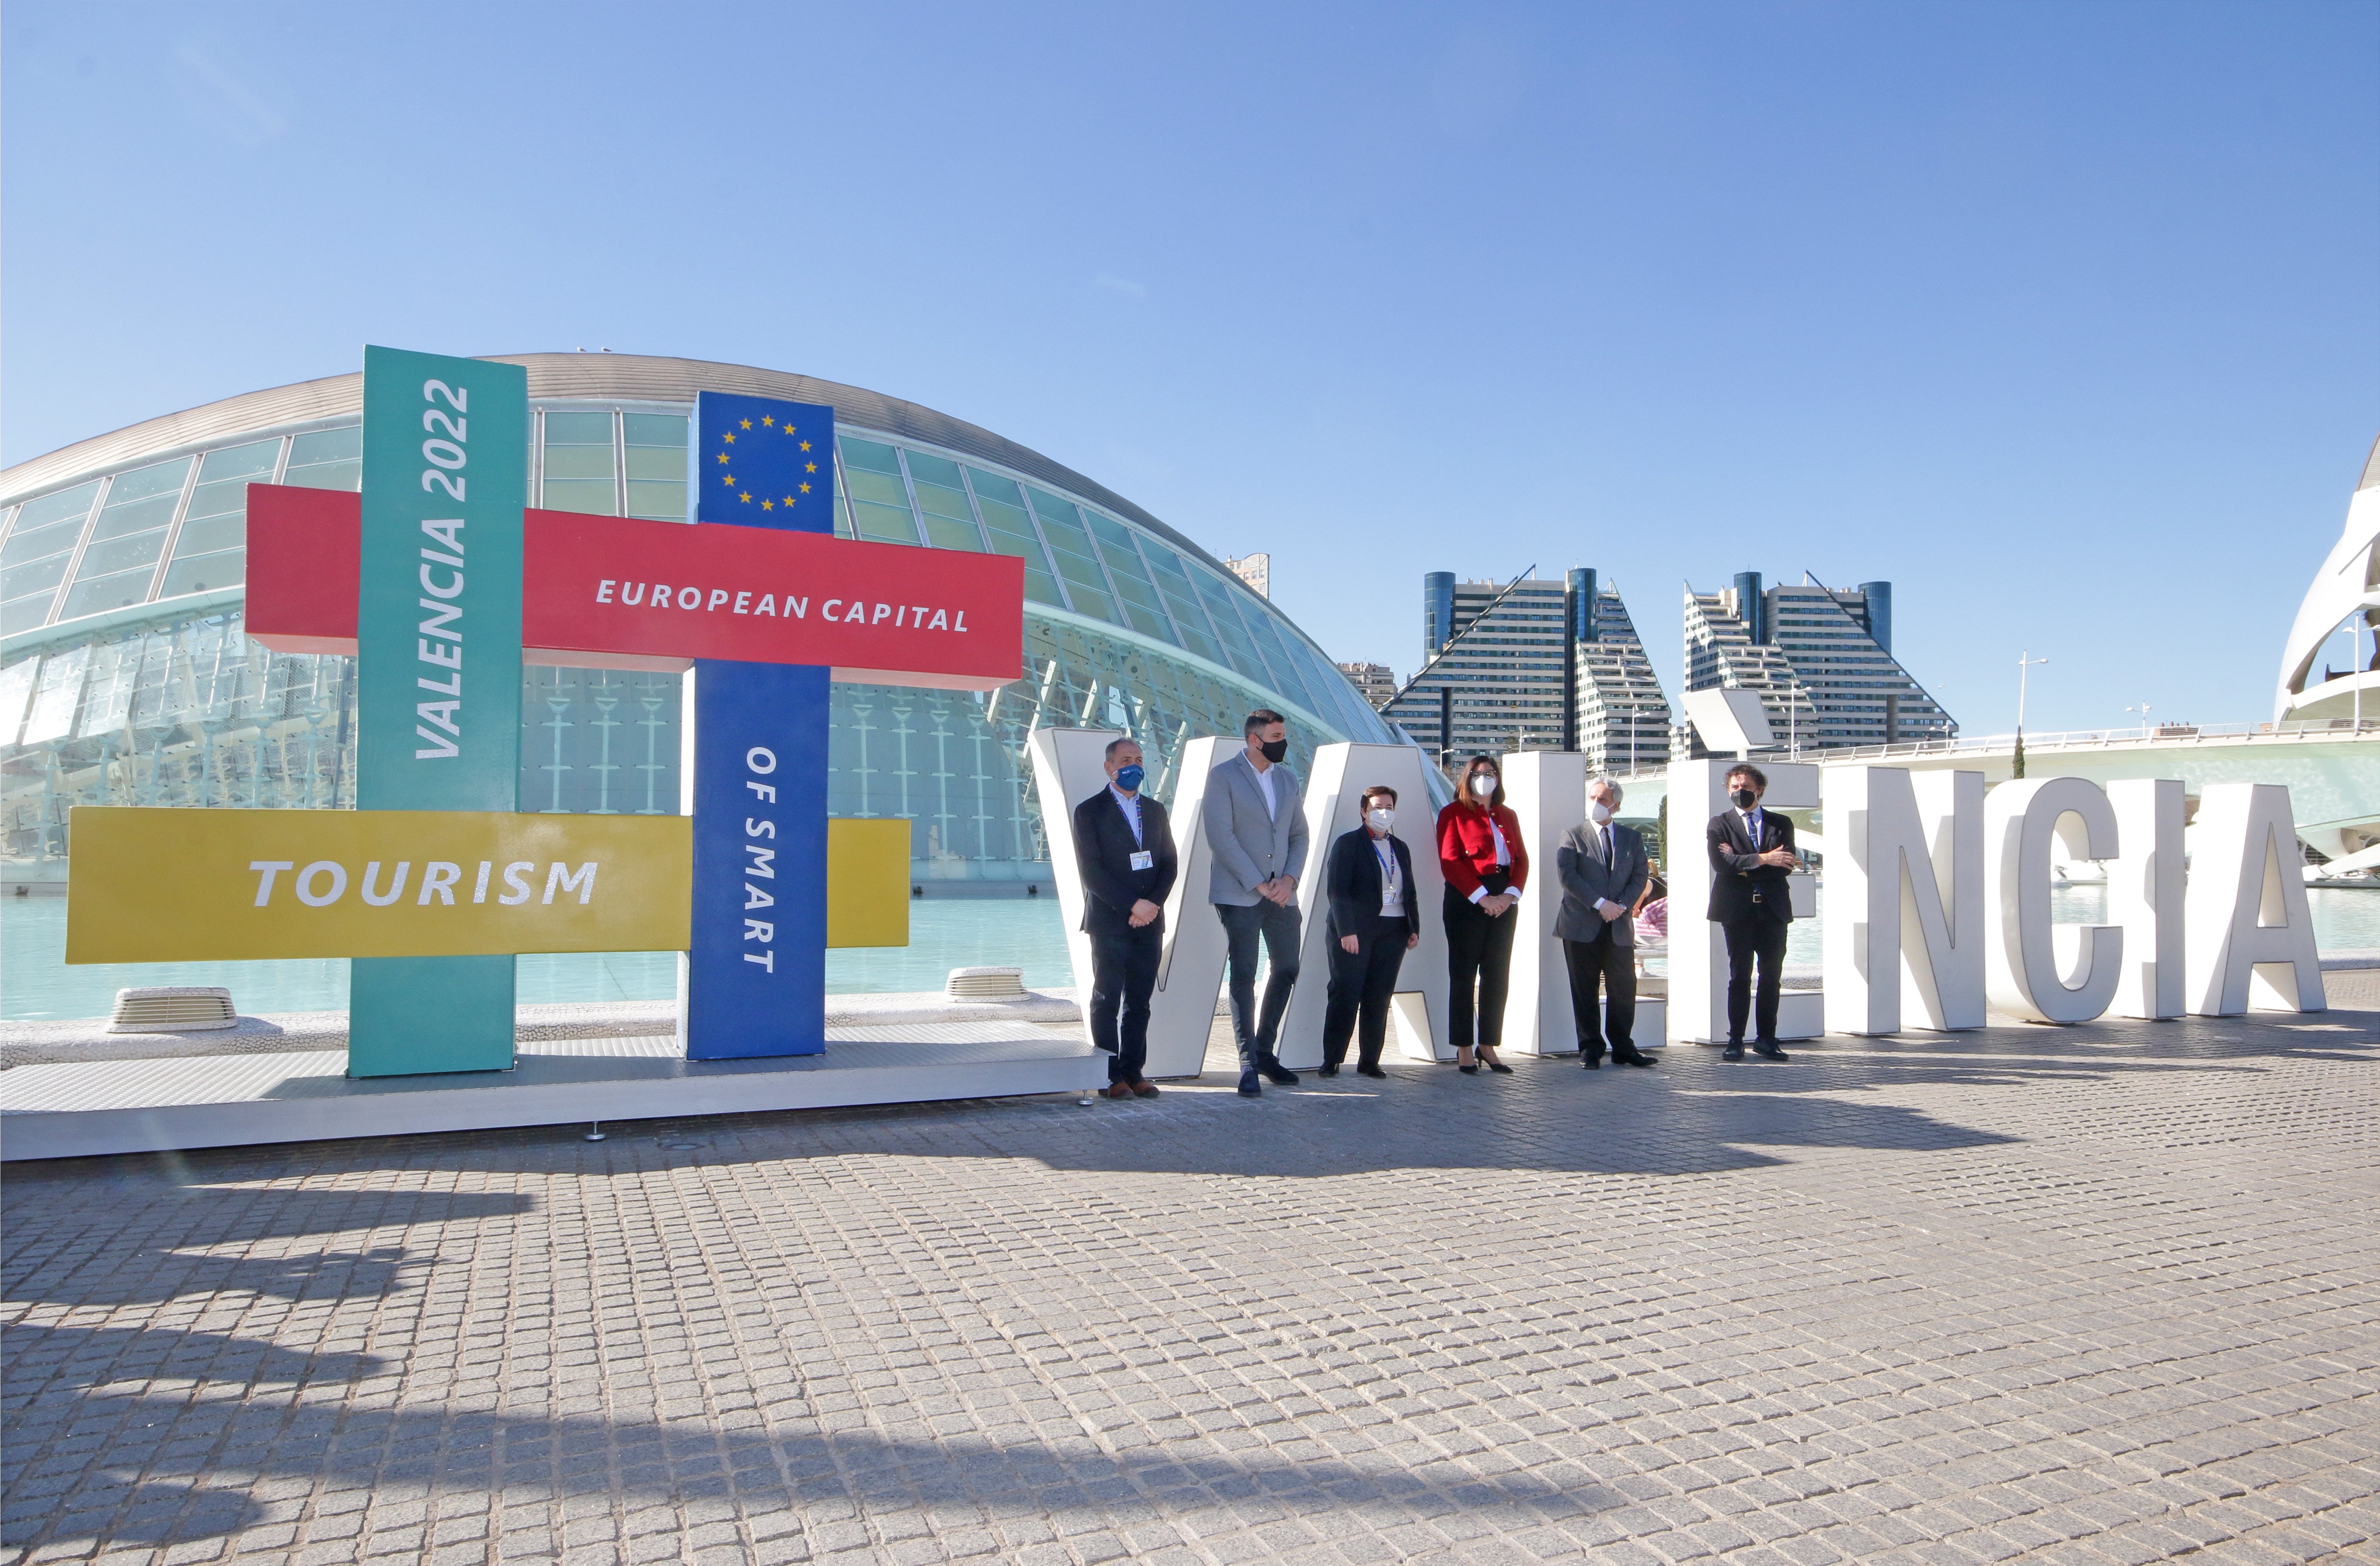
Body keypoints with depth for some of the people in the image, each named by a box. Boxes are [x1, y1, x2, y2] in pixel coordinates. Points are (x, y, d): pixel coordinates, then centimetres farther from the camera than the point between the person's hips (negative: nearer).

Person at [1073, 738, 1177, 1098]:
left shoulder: (1155, 811, 16)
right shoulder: (1089, 811, -1)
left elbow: (1170, 863, 12)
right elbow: (1092, 872, -9)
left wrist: (1153, 904, -5)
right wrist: (1133, 905, -14)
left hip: (1150, 921, 4)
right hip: (1109, 922, -4)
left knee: (1140, 1001, 6)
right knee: (1107, 1000, 0)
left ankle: (1134, 1071, 11)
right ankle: (1111, 1076, 5)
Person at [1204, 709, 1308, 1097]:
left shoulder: (1288, 779, 13)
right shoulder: (1223, 777, -6)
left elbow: (1299, 834, 14)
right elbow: (1221, 837, -12)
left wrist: (1289, 878, -3)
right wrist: (1258, 884, -14)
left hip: (1282, 894, 6)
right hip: (1239, 895, -6)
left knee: (1287, 970, 10)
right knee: (1243, 975, -4)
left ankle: (1265, 1051, 25)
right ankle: (1248, 1062, 2)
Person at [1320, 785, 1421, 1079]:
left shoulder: (1401, 848, 19)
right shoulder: (1348, 843, 0)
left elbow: (1409, 892, 22)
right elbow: (1336, 890, -8)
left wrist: (1414, 928, 10)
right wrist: (1346, 930, -16)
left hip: (1393, 932, 5)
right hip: (1355, 931, -5)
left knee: (1379, 997, 3)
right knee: (1346, 994, -7)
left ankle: (1370, 1061, 10)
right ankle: (1331, 1061, -1)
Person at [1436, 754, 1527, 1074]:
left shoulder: (1508, 816, 18)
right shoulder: (1453, 814, 1)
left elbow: (1522, 859, 11)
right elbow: (1450, 861, -8)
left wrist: (1510, 894, -6)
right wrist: (1481, 897, -15)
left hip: (1504, 901, 5)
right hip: (1466, 900, -5)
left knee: (1497, 976, 6)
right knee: (1463, 976, -2)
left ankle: (1488, 1046, 13)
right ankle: (1464, 1050, 4)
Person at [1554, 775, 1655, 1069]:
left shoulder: (1631, 838, 14)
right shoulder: (1573, 836, 4)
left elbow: (1640, 876, 7)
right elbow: (1567, 876, -7)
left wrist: (1622, 905, -10)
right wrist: (1600, 904, -15)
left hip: (1620, 926, 3)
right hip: (1583, 926, -3)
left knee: (1624, 989, 4)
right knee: (1585, 991, 1)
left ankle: (1623, 1048, 15)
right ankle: (1590, 1050, 9)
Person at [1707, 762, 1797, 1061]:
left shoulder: (1781, 824, 11)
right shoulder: (1719, 824, 6)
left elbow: (1786, 865, -2)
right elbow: (1720, 863, -11)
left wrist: (1744, 866, -10)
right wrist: (1761, 860, -18)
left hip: (1774, 909, 2)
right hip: (1738, 909, -2)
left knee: (1772, 976, 5)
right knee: (1739, 976, 0)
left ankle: (1766, 1039, 14)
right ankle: (1735, 1040, 6)